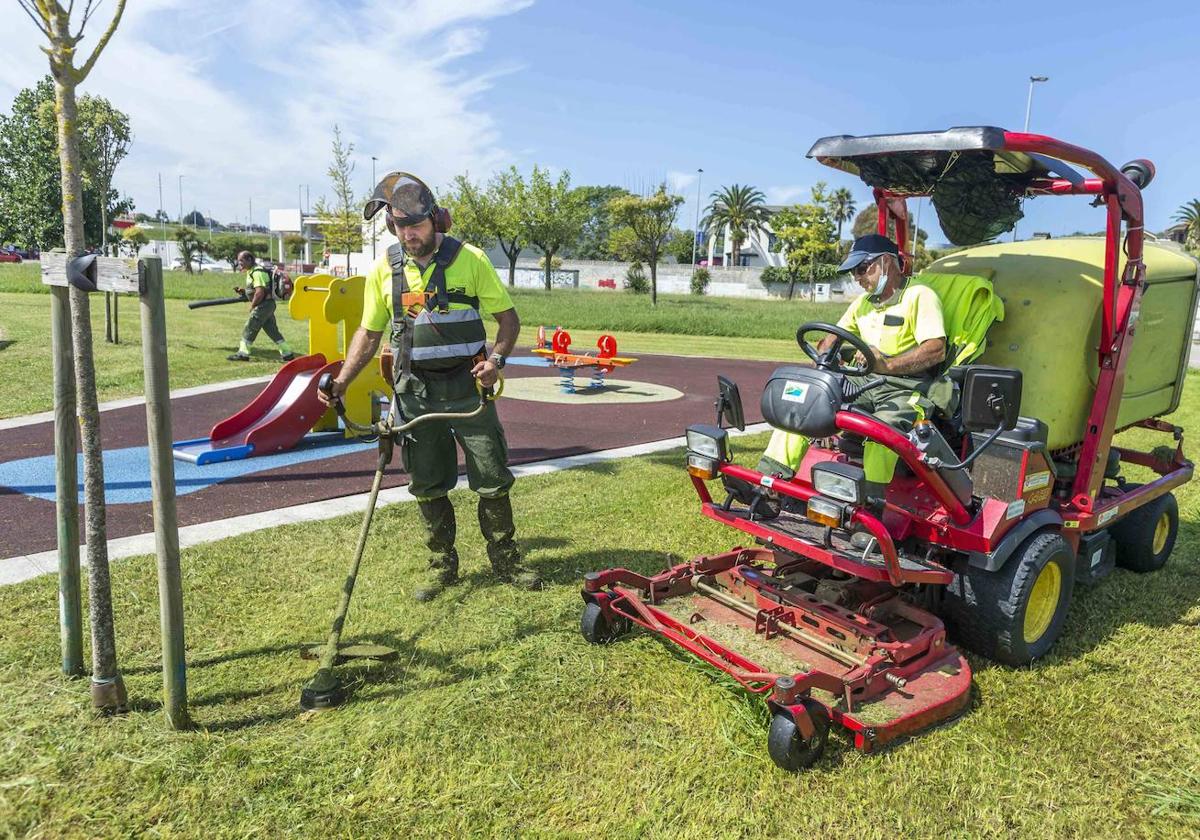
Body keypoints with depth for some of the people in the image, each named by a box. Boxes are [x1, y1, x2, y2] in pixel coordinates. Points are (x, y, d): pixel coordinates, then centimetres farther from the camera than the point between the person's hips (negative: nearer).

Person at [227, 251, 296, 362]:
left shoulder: (257, 272, -16)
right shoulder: (251, 272, 17)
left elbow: (260, 292, -23)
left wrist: (252, 306, -13)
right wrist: (242, 291, 8)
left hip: (263, 305, -10)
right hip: (267, 306, 10)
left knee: (249, 329, -5)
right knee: (273, 331, 11)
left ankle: (243, 353, 0)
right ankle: (287, 353, 12)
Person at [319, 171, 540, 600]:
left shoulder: (470, 259, -4)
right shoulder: (383, 270, 3)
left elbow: (508, 317, 1)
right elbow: (369, 333, 11)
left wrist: (496, 359, -16)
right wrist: (342, 381, -1)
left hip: (467, 387, -2)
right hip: (416, 391, 2)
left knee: (493, 480, 2)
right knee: (428, 486, 9)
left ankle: (506, 561, 20)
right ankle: (443, 566, 25)